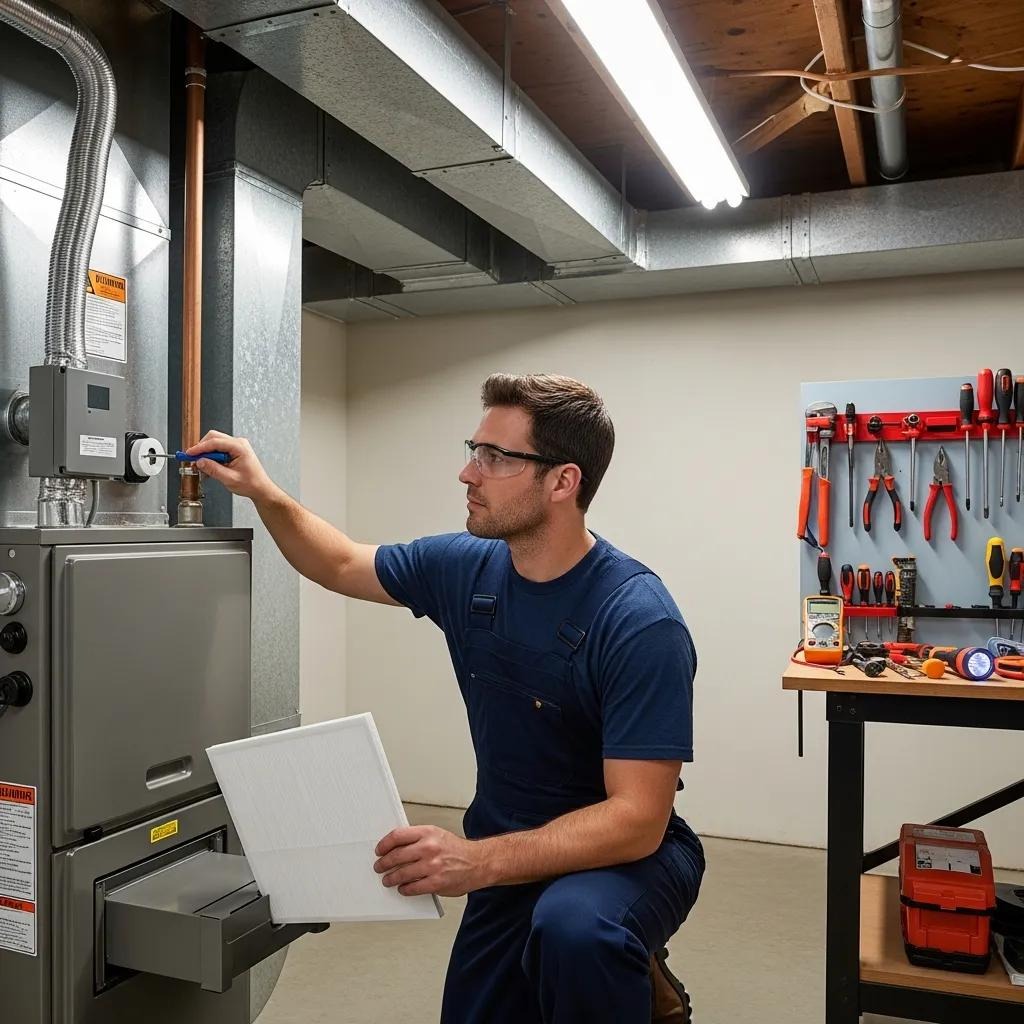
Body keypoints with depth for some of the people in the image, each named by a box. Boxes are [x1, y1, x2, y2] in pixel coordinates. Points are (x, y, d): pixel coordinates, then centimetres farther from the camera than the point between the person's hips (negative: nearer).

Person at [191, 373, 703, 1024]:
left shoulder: (641, 623, -26)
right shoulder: (465, 568, -6)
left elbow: (636, 819, -29)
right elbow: (342, 566, 11)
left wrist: (476, 860, -41)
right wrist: (264, 493, -4)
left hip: (625, 852, -6)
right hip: (511, 856, 6)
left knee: (574, 927, -36)